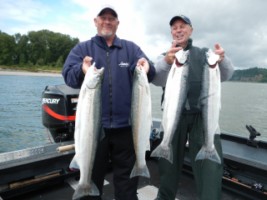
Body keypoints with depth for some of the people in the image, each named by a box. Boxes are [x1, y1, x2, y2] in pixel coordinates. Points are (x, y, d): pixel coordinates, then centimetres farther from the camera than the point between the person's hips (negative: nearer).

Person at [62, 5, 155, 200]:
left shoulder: (131, 48, 9)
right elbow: (68, 75, -8)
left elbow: (149, 71, -4)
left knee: (126, 179, 15)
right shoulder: (82, 48, 6)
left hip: (125, 125, 1)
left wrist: (145, 67, -28)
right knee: (92, 177, 17)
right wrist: (82, 70, -31)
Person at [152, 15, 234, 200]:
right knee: (169, 160, 9)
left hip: (203, 115, 0)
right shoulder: (165, 56, 10)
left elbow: (225, 75, -3)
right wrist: (166, 62, -34)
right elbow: (157, 80, -11)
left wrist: (222, 60, -26)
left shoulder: (203, 53, 12)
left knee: (211, 162, -9)